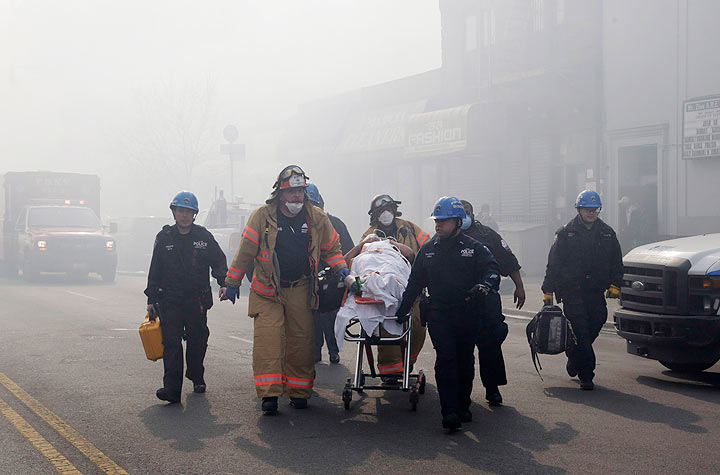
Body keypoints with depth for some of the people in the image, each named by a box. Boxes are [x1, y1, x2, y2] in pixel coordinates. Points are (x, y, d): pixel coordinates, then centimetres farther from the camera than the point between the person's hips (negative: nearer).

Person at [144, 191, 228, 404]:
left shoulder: (204, 237, 3)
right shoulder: (164, 238, 5)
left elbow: (219, 261, 6)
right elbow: (155, 270, 9)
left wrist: (224, 283, -11)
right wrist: (151, 299, 6)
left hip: (197, 300, 1)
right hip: (170, 299, -1)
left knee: (197, 340, 11)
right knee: (171, 342, -9)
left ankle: (197, 378, 33)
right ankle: (172, 388, -13)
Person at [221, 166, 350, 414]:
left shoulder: (316, 218, 2)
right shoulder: (263, 216, -6)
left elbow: (331, 248, 16)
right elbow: (246, 251, 1)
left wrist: (341, 269, 1)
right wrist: (233, 283, 5)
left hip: (301, 289, 2)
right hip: (267, 290, -2)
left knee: (301, 340, 4)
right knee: (268, 339, -13)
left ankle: (298, 391, 14)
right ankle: (269, 393, -12)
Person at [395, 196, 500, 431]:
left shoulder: (474, 248, 3)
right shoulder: (428, 250, 12)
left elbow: (492, 268, -9)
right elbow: (415, 282, 18)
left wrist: (486, 284, -31)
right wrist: (403, 308, 15)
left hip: (469, 316, -1)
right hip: (439, 315, 1)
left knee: (465, 361, 7)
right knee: (445, 360, -10)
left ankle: (463, 406, 22)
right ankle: (449, 412, -11)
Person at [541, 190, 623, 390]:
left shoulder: (607, 233, 13)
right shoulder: (566, 233, 4)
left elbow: (616, 262, 16)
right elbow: (553, 264, 4)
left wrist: (614, 285, 3)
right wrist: (548, 291, 0)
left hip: (596, 292, 4)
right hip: (572, 291, -4)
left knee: (597, 323, 3)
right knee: (580, 331, -10)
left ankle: (574, 356, 31)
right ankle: (586, 376, -5)